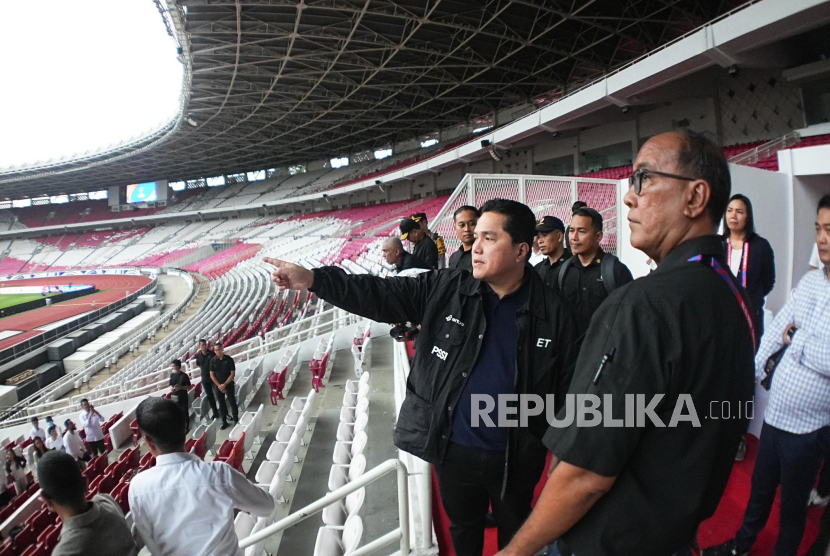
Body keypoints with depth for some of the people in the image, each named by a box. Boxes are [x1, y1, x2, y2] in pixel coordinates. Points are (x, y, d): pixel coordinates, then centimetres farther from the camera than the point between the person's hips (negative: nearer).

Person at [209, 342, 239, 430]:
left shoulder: (229, 359, -9)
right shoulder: (213, 360, -2)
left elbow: (232, 374, -8)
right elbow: (212, 375, 0)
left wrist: (225, 384, -14)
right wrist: (219, 385, -9)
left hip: (229, 385, -2)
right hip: (218, 386, 2)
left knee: (232, 403, 2)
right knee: (221, 404, 9)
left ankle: (236, 420, 13)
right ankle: (224, 422, 19)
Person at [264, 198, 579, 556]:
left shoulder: (552, 312, -12)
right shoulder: (446, 290, -9)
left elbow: (566, 387, -7)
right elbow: (380, 295, -13)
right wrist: (313, 279, -24)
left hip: (514, 457, -1)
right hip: (453, 449, 2)